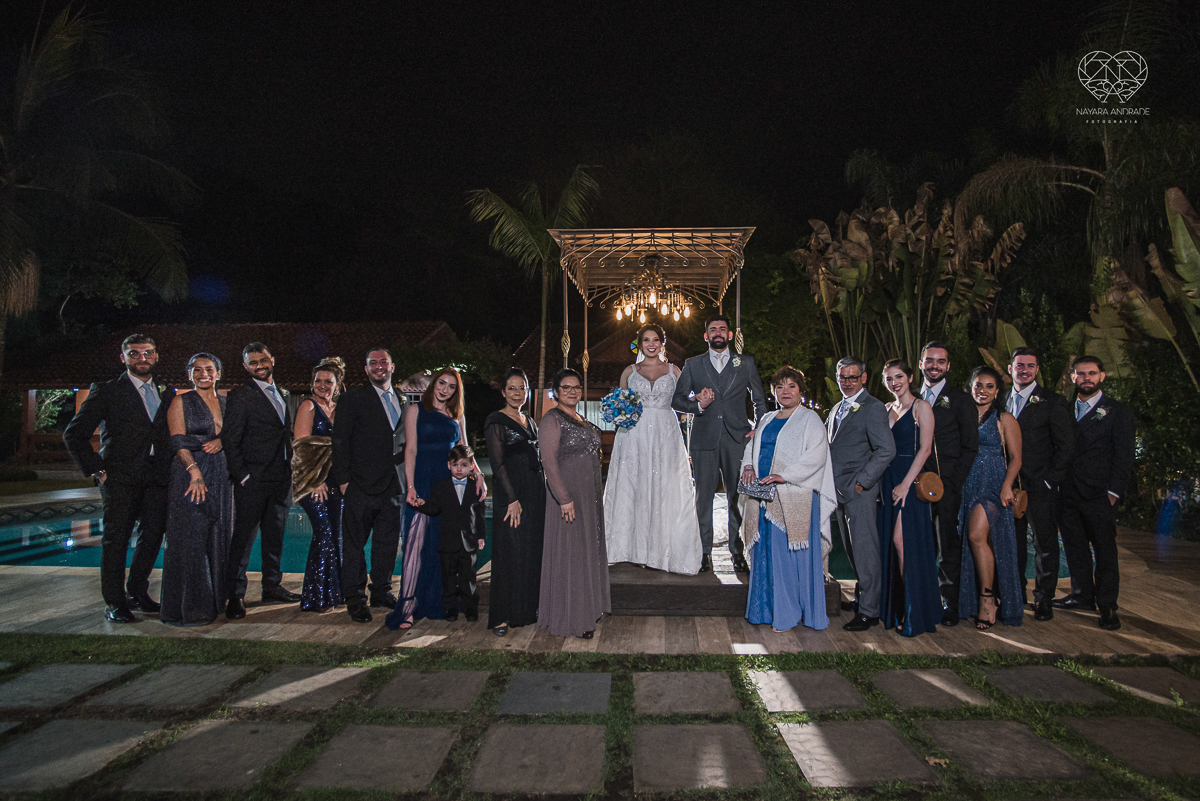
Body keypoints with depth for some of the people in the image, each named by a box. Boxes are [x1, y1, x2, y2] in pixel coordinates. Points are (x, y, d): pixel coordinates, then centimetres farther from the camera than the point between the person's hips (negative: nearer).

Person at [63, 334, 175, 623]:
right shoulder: (107, 391, 0)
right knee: (116, 537, 1)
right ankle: (114, 602, 12)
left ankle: (137, 593, 25)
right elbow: (74, 434, -1)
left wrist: (168, 467, 5)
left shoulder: (166, 393, 14)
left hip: (157, 478, 4)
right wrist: (95, 470, -7)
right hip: (121, 477, -4)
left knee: (153, 534, 8)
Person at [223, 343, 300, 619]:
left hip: (282, 479, 7)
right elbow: (230, 440, -9)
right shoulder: (240, 396, -6)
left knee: (275, 535, 14)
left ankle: (272, 586, 25)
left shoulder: (283, 395, 15)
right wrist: (242, 475, -13)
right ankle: (236, 594, 5)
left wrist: (290, 465, 11)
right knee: (243, 537, -2)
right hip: (253, 480, -6)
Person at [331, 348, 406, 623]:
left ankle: (381, 592, 25)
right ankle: (355, 599, 13)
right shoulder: (353, 399, -2)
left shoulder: (401, 400, 14)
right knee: (355, 543, 3)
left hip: (392, 486, 5)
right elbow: (341, 440, -5)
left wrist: (403, 480, 9)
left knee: (388, 541, 12)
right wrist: (343, 479, -11)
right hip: (362, 485, -5)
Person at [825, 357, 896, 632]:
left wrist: (861, 482, -17)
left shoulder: (873, 408, -10)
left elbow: (886, 450, -17)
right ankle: (863, 595, 30)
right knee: (851, 548, 15)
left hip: (859, 491, -8)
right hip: (840, 490, 8)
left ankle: (869, 610, 6)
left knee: (864, 549, -3)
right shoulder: (837, 408, 17)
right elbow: (824, 442, 25)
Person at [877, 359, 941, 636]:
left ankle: (915, 613, -1)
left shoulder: (921, 407, -4)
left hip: (909, 481, -6)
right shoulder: (887, 408, 15)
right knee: (890, 543, 7)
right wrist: (882, 482, 5)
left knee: (902, 540, -11)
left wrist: (906, 484, -17)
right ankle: (896, 610, 16)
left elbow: (925, 448, -11)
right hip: (887, 482, 6)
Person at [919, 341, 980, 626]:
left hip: (947, 485, -2)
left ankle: (949, 604, 13)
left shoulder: (960, 400, 3)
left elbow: (970, 447, 0)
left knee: (949, 546, 3)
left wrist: (952, 484, -8)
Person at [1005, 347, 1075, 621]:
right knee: (1013, 542, 10)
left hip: (1040, 486, -3)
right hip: (1010, 485, 4)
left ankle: (1043, 600, 16)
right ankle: (1015, 596, 22)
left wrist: (1050, 480, -9)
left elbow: (1066, 446, -4)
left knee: (1045, 544, 4)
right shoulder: (1002, 401, 10)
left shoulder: (1053, 402, -2)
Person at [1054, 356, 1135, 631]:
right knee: (1075, 546, 10)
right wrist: (1058, 484, 3)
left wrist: (1114, 491, -9)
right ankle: (1082, 595, 22)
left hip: (1099, 495, -4)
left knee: (1105, 550, 1)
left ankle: (1107, 605, 9)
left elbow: (1124, 456, -2)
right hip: (1068, 494, 4)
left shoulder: (1117, 411, 2)